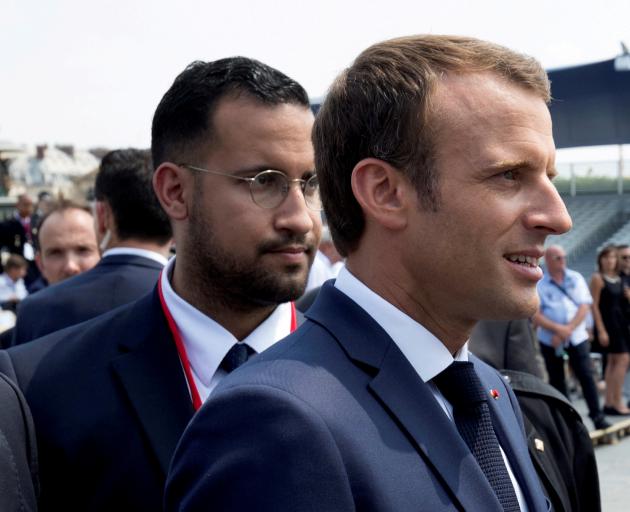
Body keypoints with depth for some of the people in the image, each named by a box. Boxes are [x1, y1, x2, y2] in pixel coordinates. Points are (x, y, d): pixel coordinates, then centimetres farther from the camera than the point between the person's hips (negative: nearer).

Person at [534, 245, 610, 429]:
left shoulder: (576, 279, 5)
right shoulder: (539, 284, -3)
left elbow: (584, 306, -2)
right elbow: (535, 315, -9)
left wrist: (568, 329, -13)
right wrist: (558, 328, -20)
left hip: (577, 337, 1)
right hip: (550, 340, -1)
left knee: (586, 375, -4)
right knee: (556, 380, 6)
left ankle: (597, 416, 4)